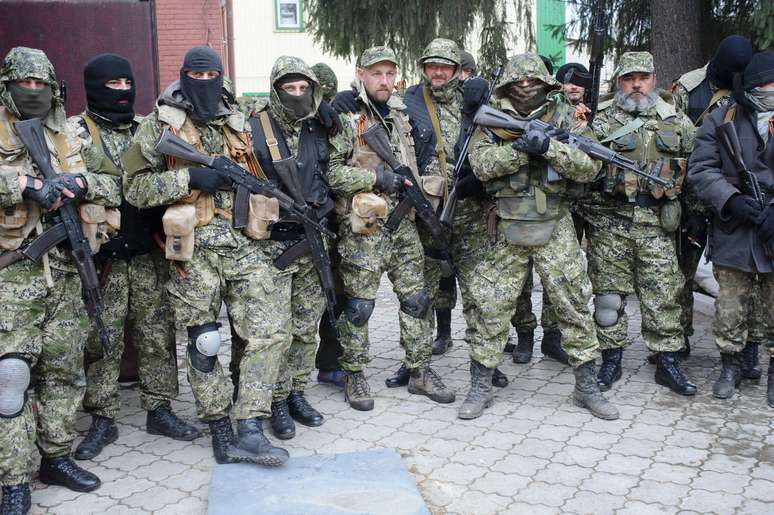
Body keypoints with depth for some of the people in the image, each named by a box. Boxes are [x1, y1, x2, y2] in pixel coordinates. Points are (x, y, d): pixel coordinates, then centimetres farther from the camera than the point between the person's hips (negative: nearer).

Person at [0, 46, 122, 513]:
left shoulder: (68, 137, 14)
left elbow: (115, 188, 9)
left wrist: (81, 181, -9)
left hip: (64, 273, 5)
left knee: (65, 370, 10)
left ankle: (57, 456, 25)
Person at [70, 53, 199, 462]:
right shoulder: (76, 132, 0)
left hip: (150, 253, 4)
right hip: (104, 255, -4)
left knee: (158, 335, 9)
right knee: (102, 341, 3)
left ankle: (159, 409, 21)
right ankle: (102, 420, 16)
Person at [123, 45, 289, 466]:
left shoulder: (239, 125, 15)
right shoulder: (159, 126, 2)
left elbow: (262, 176, 28)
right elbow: (135, 187, -5)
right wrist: (189, 178, -14)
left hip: (245, 247, 4)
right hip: (195, 253, -3)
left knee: (271, 334, -6)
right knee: (203, 345, 4)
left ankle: (249, 430, 0)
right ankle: (220, 432, 19)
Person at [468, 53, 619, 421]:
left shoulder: (566, 117, 2)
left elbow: (589, 167, -8)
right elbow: (481, 164, -11)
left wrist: (549, 147, -22)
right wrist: (524, 148, -22)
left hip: (555, 228, 0)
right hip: (508, 228, 0)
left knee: (574, 304, 4)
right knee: (492, 307, 3)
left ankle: (587, 386, 18)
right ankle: (480, 388, 15)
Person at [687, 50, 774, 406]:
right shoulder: (721, 120, 2)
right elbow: (701, 170, -3)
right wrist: (731, 200, -17)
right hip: (734, 232, 0)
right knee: (730, 310, 9)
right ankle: (730, 367, 27)